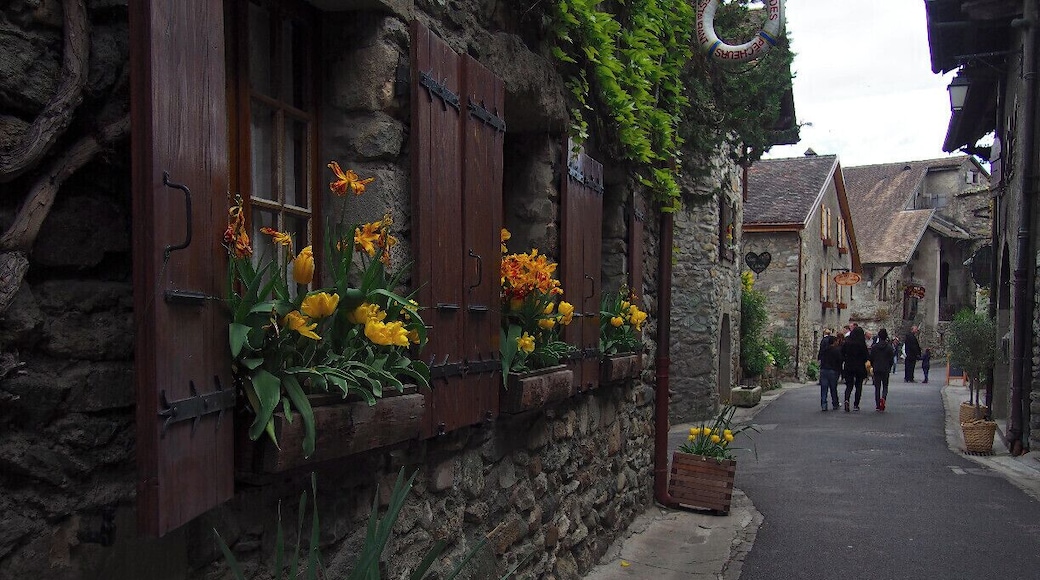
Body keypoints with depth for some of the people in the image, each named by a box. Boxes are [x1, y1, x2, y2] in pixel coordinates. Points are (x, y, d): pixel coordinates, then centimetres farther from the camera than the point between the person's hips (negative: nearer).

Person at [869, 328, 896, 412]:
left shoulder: (874, 347, -4)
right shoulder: (889, 347, -5)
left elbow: (871, 358, 0)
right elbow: (891, 359, -2)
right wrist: (889, 368, 13)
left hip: (876, 370, 1)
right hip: (886, 370, -1)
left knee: (877, 387, 8)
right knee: (885, 386, 11)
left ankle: (877, 406, 7)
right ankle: (883, 398, -19)